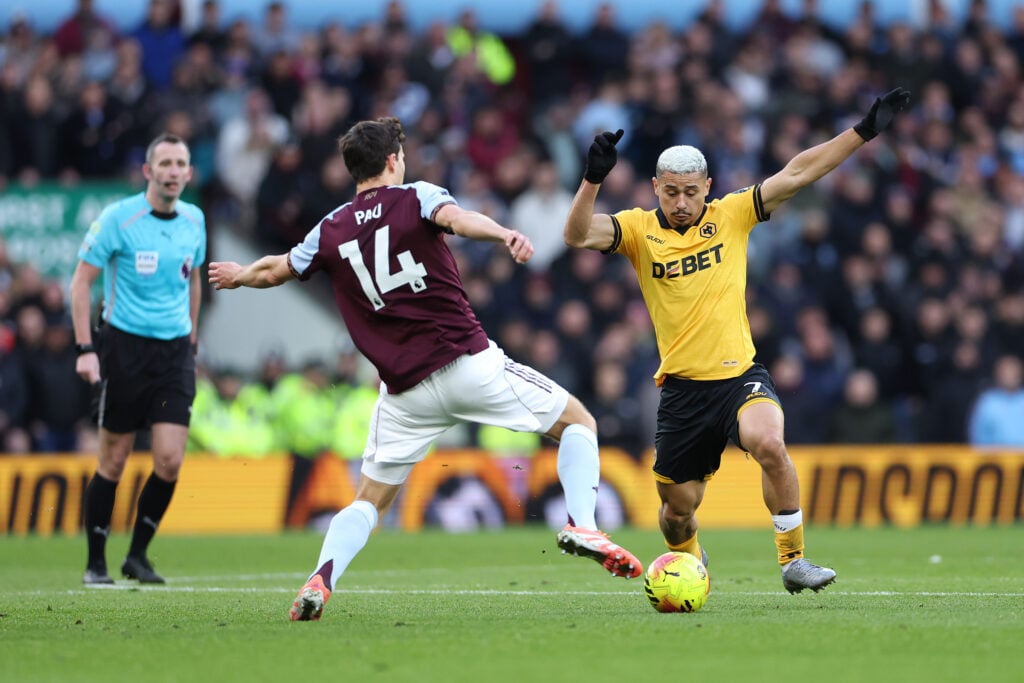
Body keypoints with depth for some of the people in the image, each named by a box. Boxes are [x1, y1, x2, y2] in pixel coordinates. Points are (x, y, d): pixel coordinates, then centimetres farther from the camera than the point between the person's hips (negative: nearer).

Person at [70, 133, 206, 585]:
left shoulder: (194, 220, 7)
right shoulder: (118, 218, -8)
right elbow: (81, 281, -5)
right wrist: (86, 349, -11)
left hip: (174, 352, 4)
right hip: (125, 346, -4)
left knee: (170, 460, -7)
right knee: (113, 463, 0)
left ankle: (137, 556, 9)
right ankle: (95, 563, 13)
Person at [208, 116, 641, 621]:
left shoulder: (331, 231, 11)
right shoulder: (415, 198, 0)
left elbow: (274, 271, 25)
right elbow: (456, 218, -23)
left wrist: (239, 276, 47)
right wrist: (505, 235, -41)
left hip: (405, 390, 3)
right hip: (468, 362, -3)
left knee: (370, 500, 15)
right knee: (578, 422, 11)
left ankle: (320, 581, -8)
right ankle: (581, 525, -10)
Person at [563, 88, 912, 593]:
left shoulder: (731, 215, 3)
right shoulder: (639, 229, 0)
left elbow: (796, 173, 1)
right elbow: (578, 235, -16)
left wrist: (863, 132, -3)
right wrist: (592, 179, -32)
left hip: (740, 374, -1)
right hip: (682, 387, 1)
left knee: (769, 443, -31)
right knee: (679, 504, 7)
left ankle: (793, 561, -18)